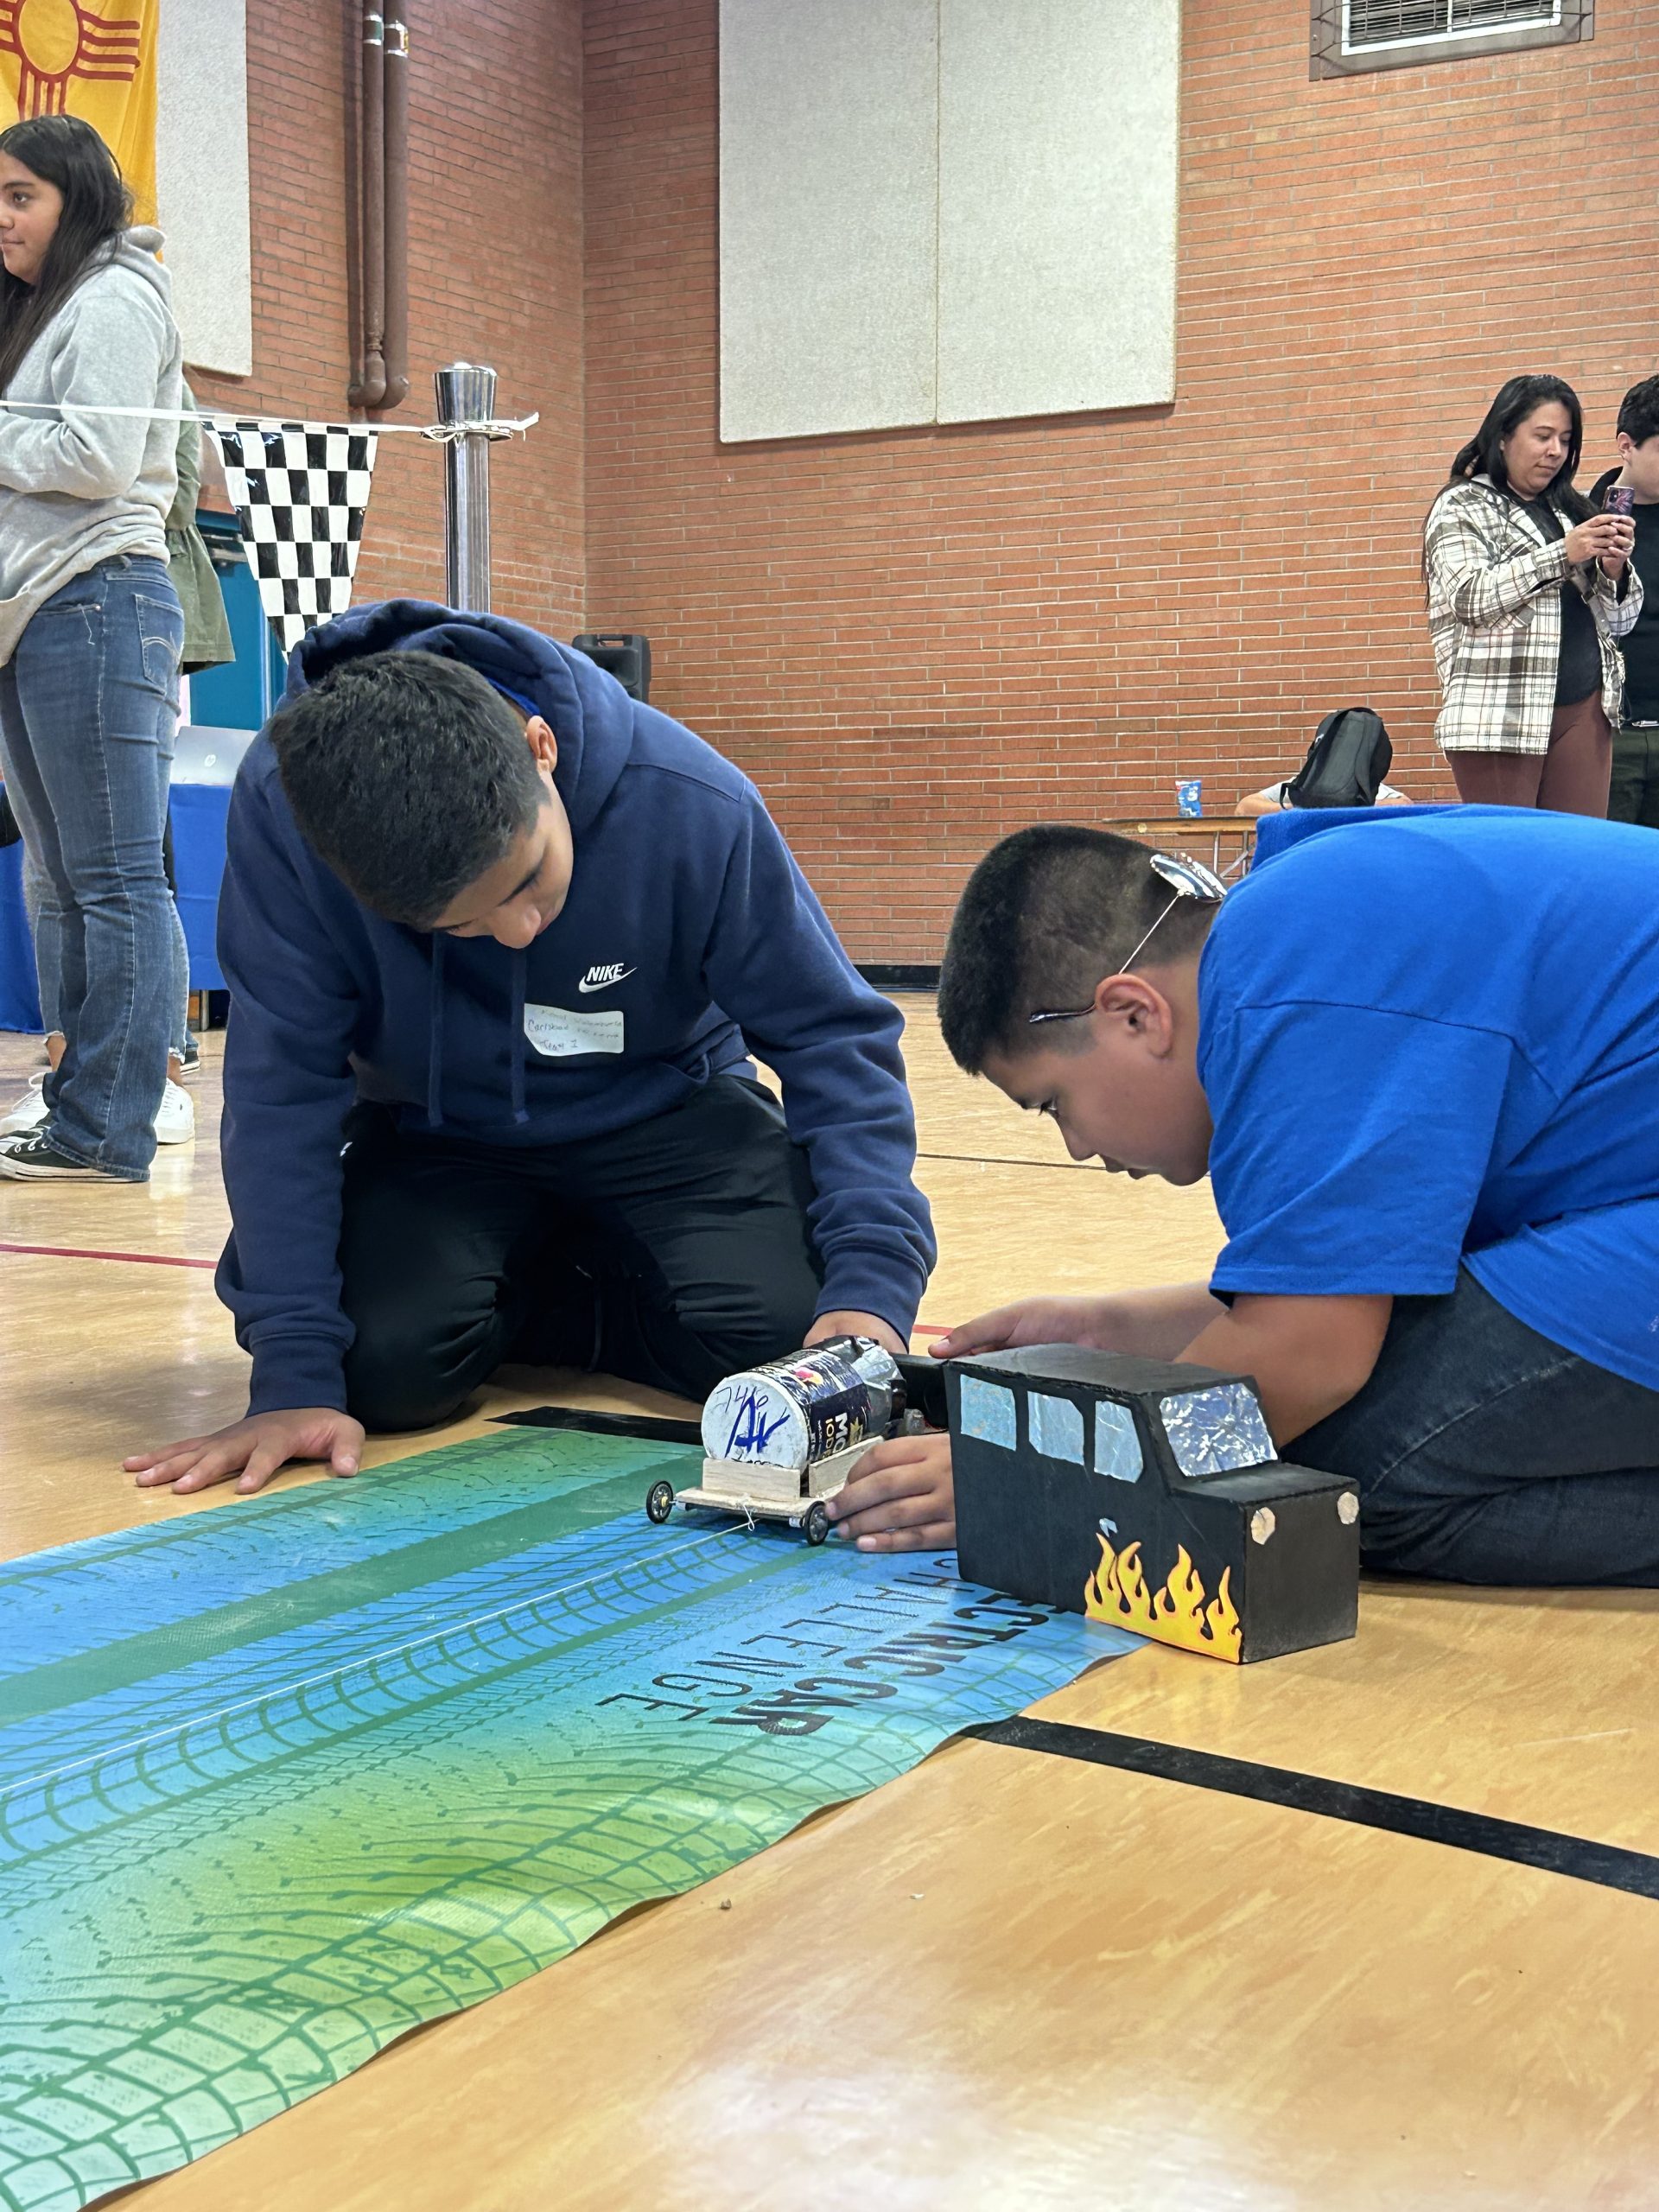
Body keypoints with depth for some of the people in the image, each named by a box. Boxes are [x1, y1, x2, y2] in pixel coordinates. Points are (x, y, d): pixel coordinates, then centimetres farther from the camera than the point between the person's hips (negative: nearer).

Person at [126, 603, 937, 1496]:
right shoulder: (283, 806, -29)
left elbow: (835, 1040, -18)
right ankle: (530, 1287, 10)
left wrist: (871, 1283, -32)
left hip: (662, 1115, 0)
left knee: (778, 1331, -24)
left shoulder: (694, 806, -29)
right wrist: (294, 1377, -29)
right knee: (389, 1360, -27)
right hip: (436, 1136, 0)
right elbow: (282, 1089, -23)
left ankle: (543, 1303, 9)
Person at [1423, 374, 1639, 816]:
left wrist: (1614, 569, -2)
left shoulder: (1572, 510, 20)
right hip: (1500, 714, -5)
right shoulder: (1461, 508, 5)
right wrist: (1563, 555, -16)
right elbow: (1469, 598, -12)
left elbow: (1619, 622, 19)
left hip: (1584, 710, 5)